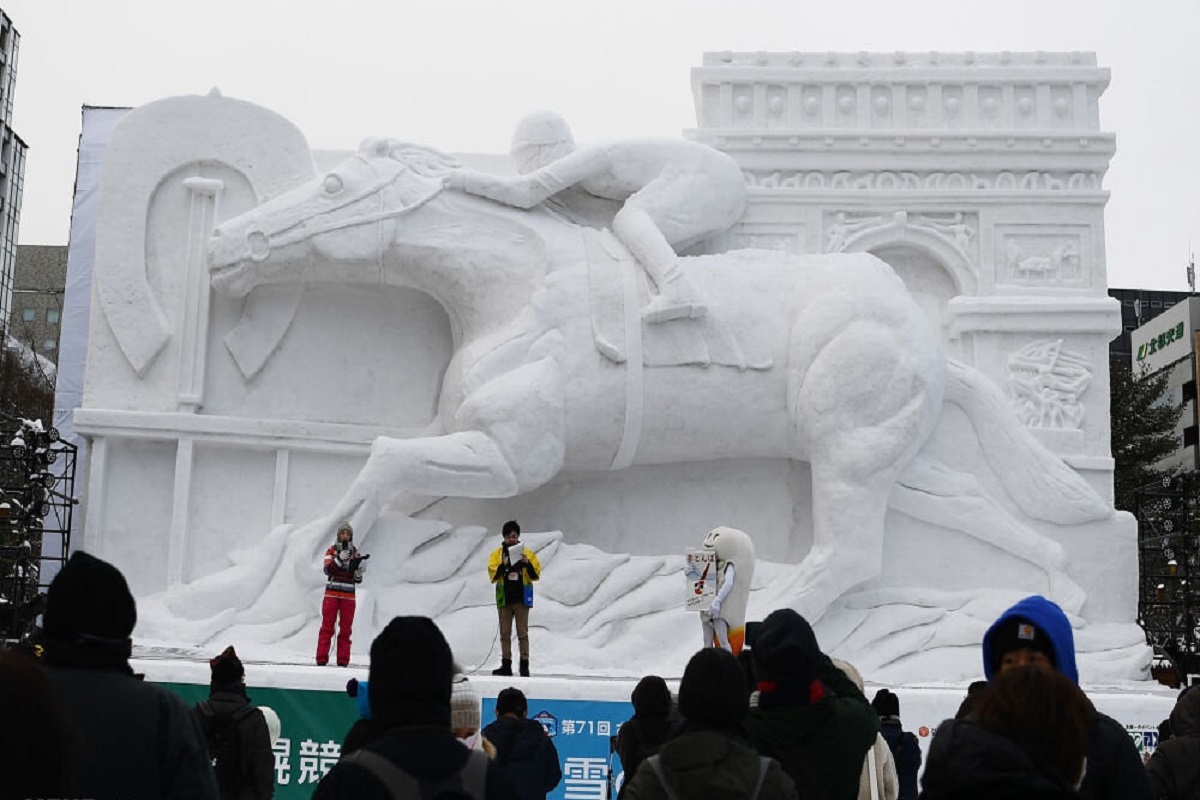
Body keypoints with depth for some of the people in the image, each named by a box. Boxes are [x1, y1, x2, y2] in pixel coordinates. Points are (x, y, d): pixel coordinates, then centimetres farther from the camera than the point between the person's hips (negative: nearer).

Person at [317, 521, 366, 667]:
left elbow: (357, 580, 9)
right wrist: (340, 558, -25)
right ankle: (321, 659, 0)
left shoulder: (355, 553, 7)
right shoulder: (331, 551, 3)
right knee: (327, 627, -3)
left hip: (348, 596, 2)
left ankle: (343, 660, 4)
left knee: (346, 629, 1)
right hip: (331, 595, -2)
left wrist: (358, 568, -12)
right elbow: (328, 570, -14)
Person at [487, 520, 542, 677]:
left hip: (521, 598, -1)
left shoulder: (527, 553, 5)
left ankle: (524, 665, 0)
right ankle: (506, 665, 12)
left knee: (522, 633, -2)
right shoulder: (497, 554, 6)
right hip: (504, 598, 2)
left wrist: (527, 564, -17)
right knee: (505, 633, 6)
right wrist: (503, 566, -20)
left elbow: (536, 575, 0)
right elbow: (492, 575, -4)